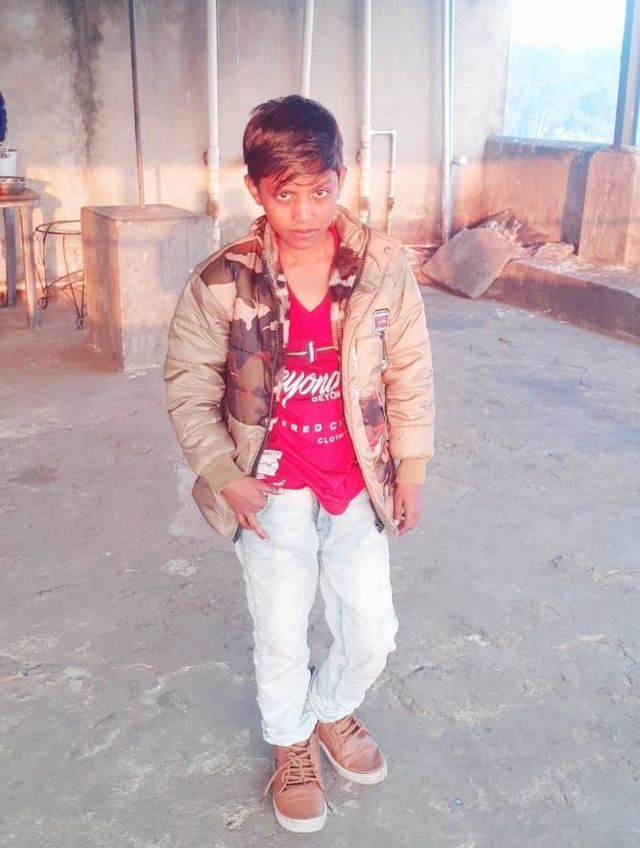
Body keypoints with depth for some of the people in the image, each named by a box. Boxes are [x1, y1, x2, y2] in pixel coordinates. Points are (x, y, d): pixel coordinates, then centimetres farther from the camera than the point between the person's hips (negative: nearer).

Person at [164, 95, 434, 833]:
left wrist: (411, 470, 1)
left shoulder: (384, 266, -10)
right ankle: (293, 746, 41)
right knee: (282, 639, 11)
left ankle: (333, 711, 45)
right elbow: (188, 389, -5)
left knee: (372, 632, 11)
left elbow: (410, 374, -1)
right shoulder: (220, 283, -14)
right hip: (272, 494, -1)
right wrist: (224, 476, -13)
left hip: (357, 487, 2)